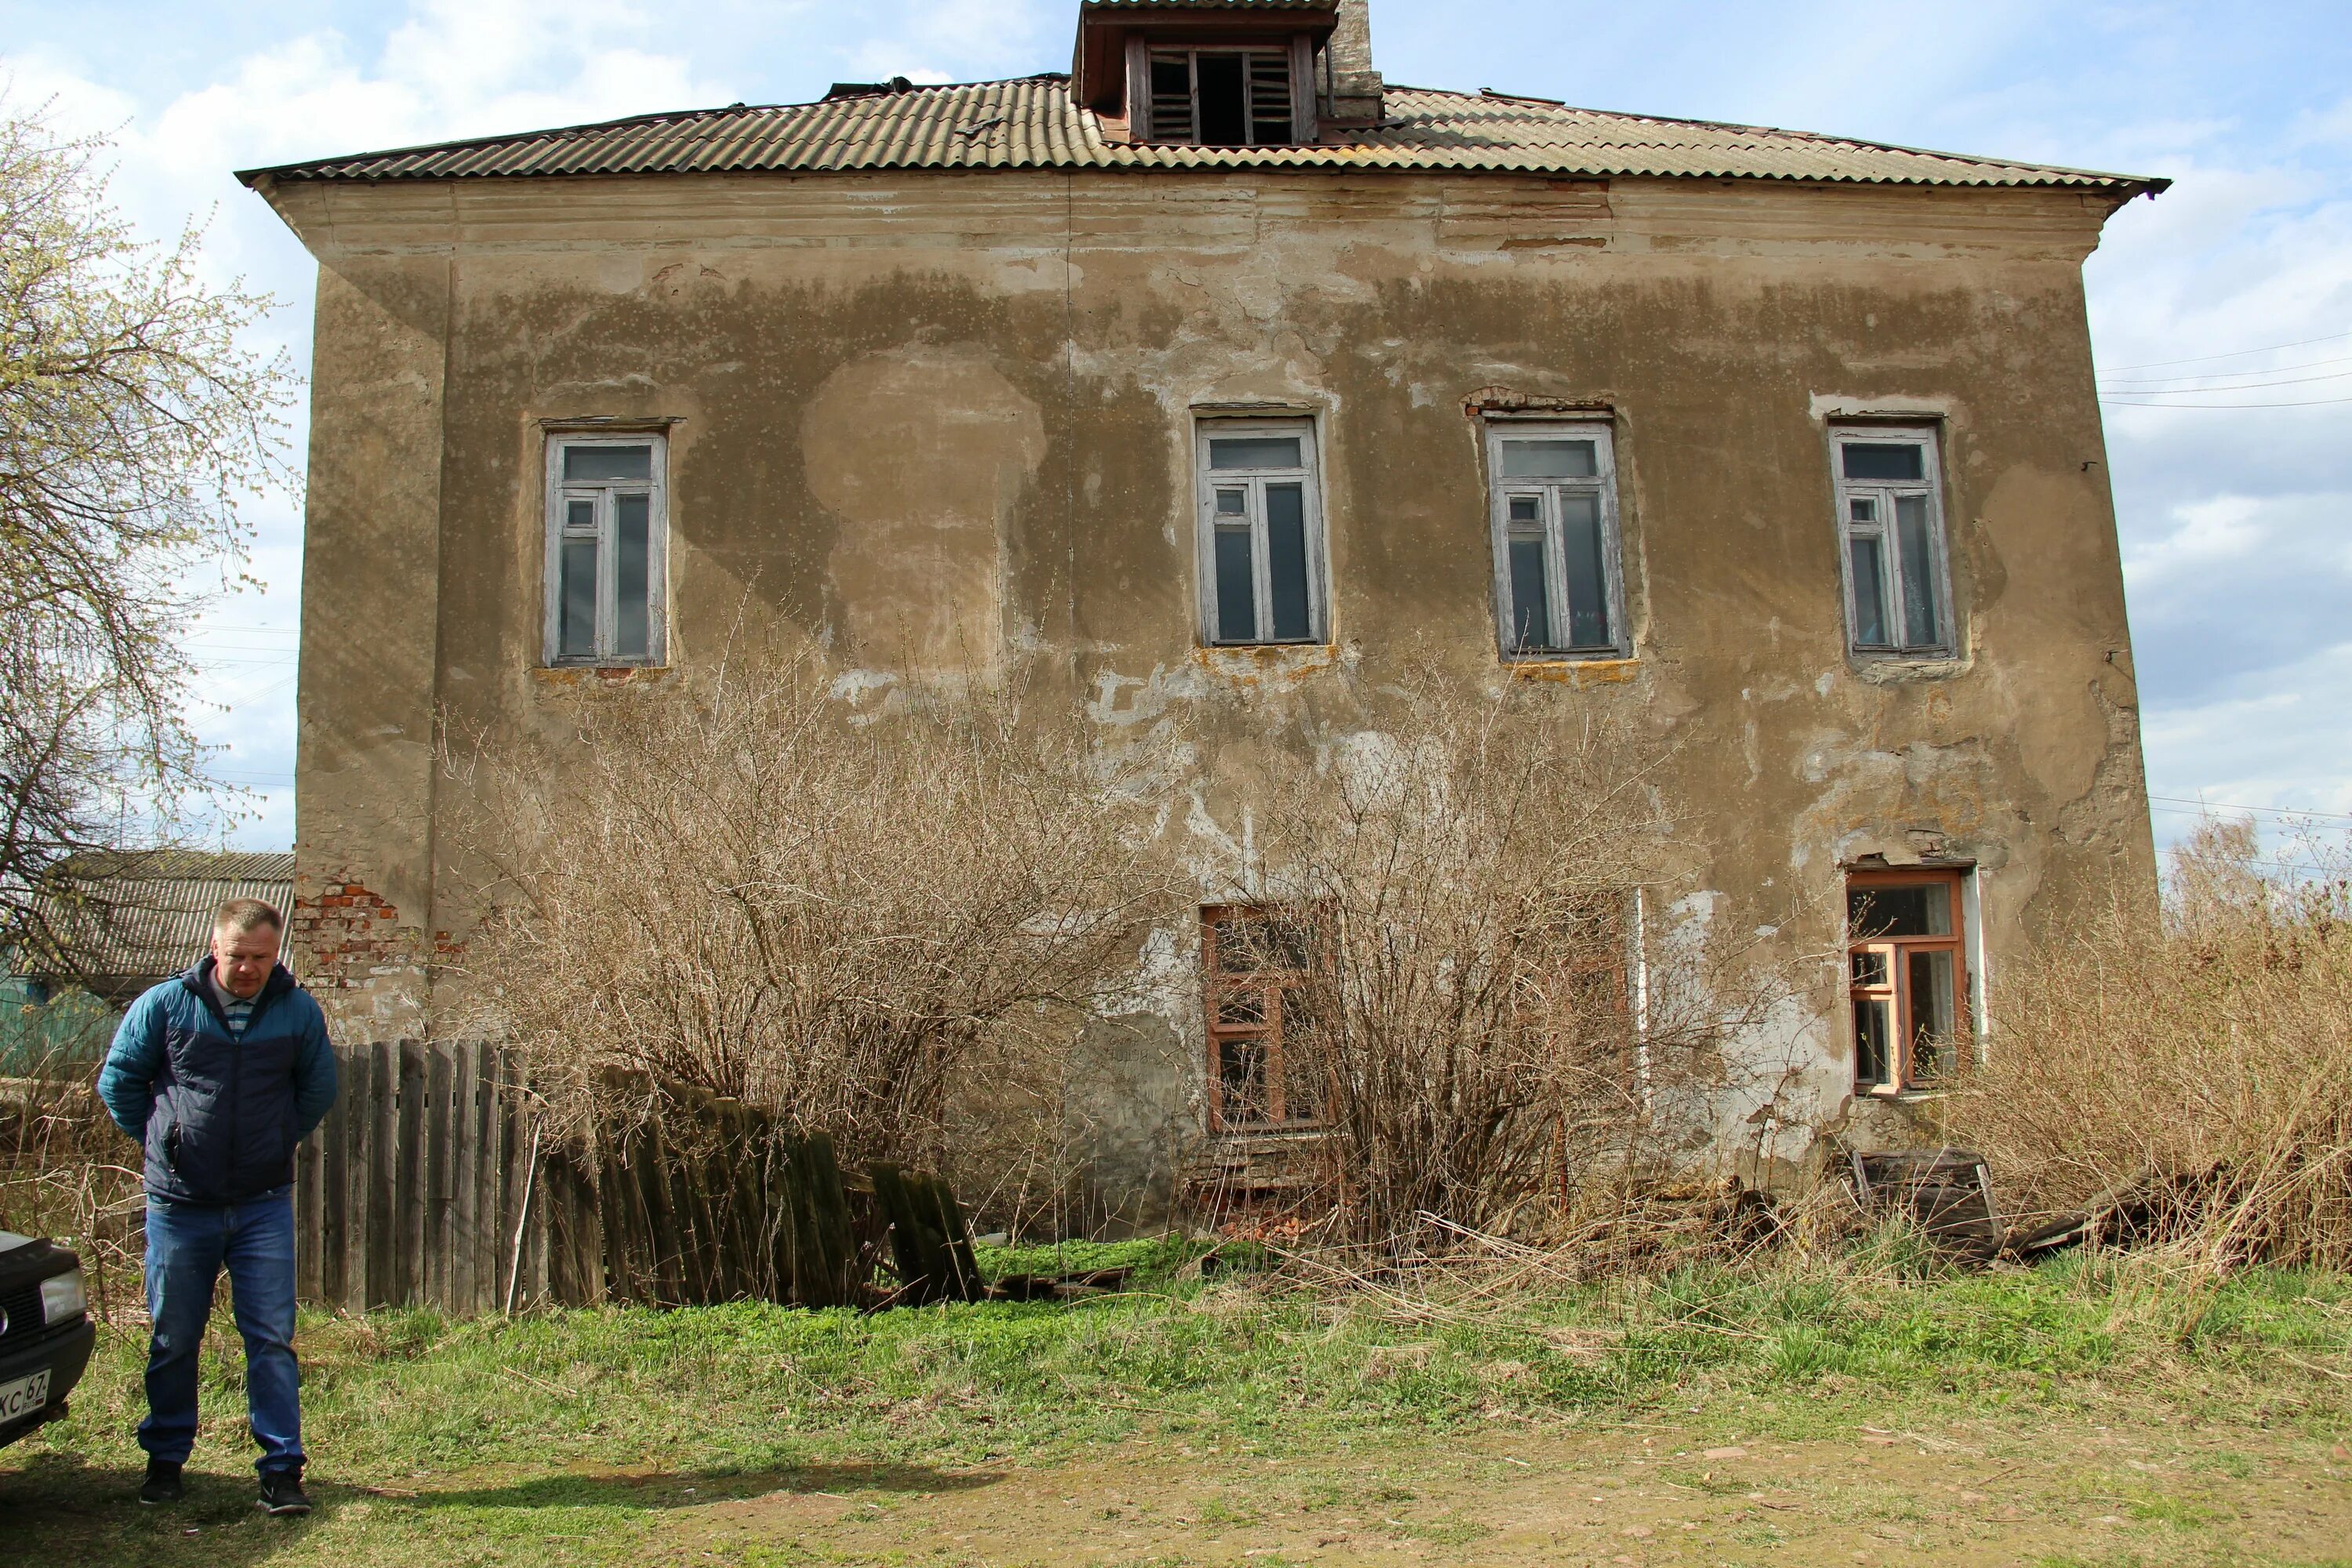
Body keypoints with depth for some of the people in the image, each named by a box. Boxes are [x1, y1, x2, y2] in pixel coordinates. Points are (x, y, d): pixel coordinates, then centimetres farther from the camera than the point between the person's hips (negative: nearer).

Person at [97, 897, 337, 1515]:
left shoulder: (300, 1012, -2)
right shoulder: (163, 1005, -6)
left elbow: (319, 1090, 14)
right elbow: (118, 1081, 7)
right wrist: (162, 1142, 7)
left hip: (264, 1204, 0)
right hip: (179, 1203, 0)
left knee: (272, 1340, 0)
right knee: (173, 1341, 13)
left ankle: (282, 1470, 6)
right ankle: (165, 1460, 29)